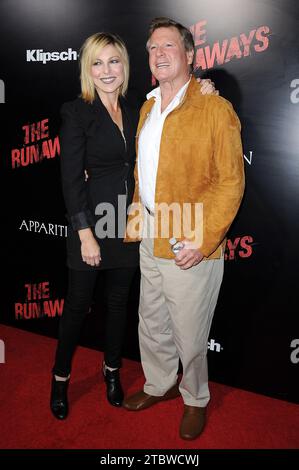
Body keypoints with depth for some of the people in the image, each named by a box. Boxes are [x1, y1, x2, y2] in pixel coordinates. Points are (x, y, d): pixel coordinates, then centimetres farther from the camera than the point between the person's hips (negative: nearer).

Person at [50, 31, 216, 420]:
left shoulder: (135, 112, 9)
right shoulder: (76, 112, -7)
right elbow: (71, 179, -12)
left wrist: (200, 95, -5)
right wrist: (86, 234, -16)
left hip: (128, 223, 5)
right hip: (91, 223, -4)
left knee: (119, 300, 15)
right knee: (78, 303, 8)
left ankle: (112, 370, 36)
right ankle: (61, 377, 30)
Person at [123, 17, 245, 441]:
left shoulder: (216, 109, -11)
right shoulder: (148, 108, 12)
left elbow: (231, 182, -13)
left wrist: (201, 241, -18)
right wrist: (135, 222, 11)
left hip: (190, 246, -6)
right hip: (150, 240, 7)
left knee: (189, 334, 10)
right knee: (151, 324, 21)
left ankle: (196, 399, 38)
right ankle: (159, 385, 46)